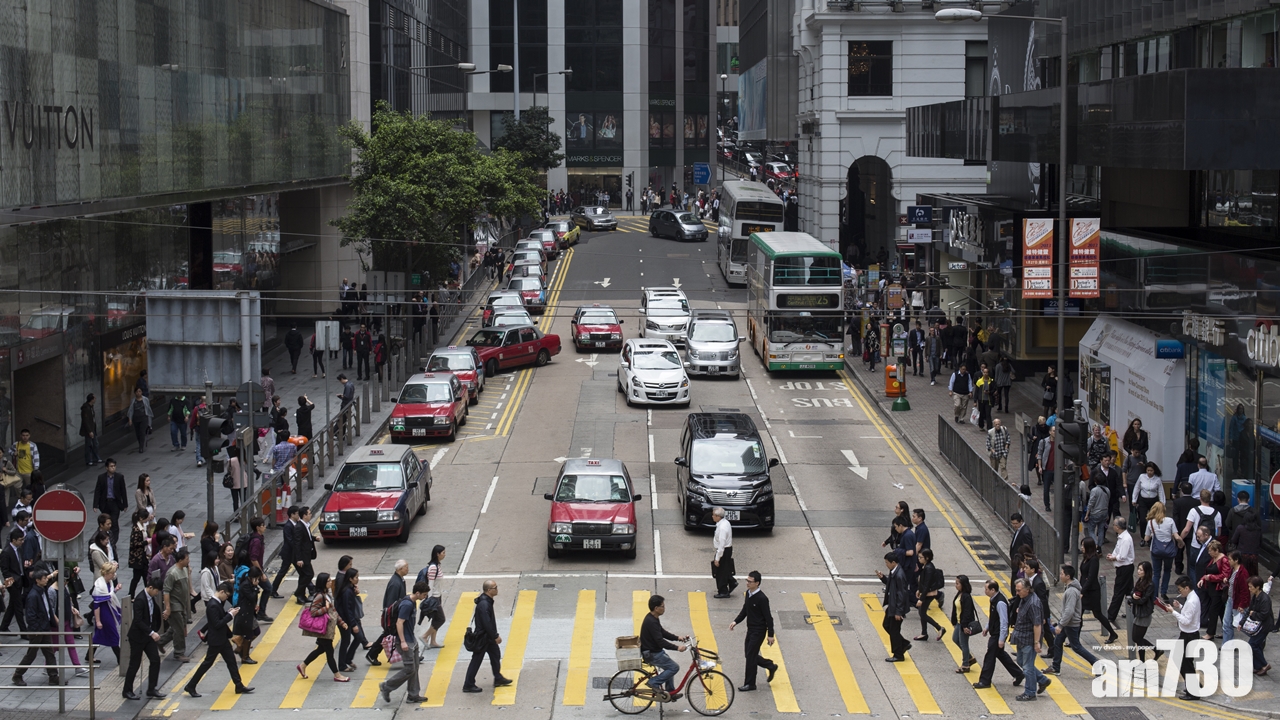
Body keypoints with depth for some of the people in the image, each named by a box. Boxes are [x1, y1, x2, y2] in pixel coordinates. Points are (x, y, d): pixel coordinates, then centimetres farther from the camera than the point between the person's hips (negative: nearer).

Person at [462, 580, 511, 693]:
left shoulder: (487, 600, 4)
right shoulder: (484, 604, -29)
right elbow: (487, 623, -28)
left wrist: (495, 635, 19)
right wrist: (496, 636, -19)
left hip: (488, 636, 10)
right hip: (482, 638, -10)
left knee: (495, 655, 21)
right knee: (476, 661, 0)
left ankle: (498, 679, 36)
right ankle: (468, 685, 9)